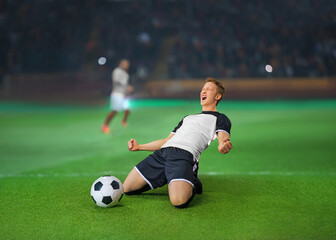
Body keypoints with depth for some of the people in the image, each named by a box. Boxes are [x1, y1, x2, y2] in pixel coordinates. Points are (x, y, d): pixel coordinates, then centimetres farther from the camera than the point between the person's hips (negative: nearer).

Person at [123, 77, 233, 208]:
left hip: (185, 155, -6)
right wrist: (139, 147, 32)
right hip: (161, 153, 6)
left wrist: (224, 146, -28)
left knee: (179, 201, -33)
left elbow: (223, 140, -1)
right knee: (127, 188, -4)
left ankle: (192, 185, 2)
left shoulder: (220, 118, 18)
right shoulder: (188, 118, 37)